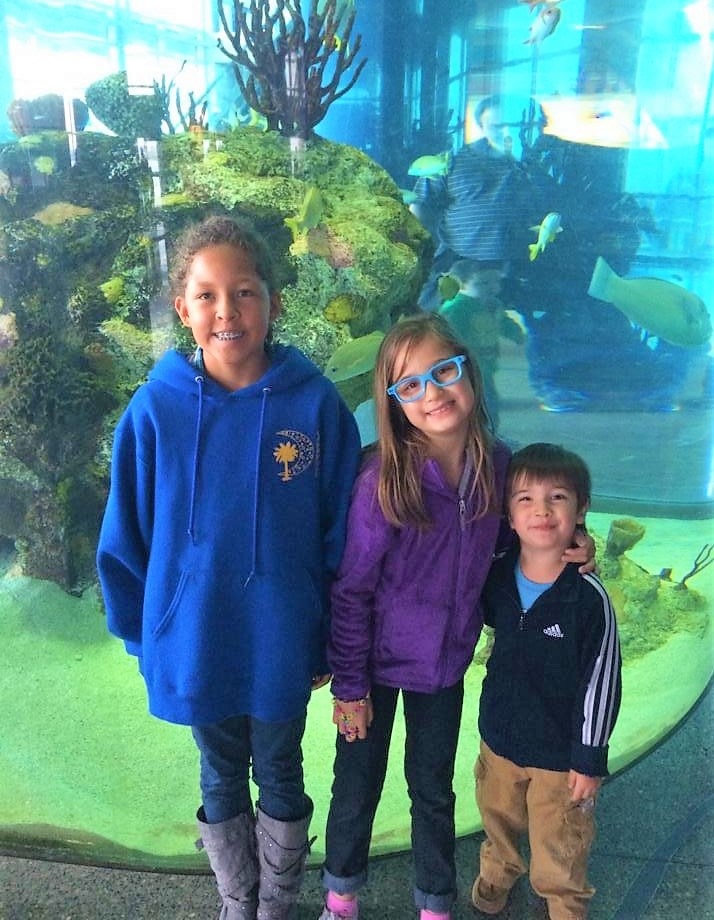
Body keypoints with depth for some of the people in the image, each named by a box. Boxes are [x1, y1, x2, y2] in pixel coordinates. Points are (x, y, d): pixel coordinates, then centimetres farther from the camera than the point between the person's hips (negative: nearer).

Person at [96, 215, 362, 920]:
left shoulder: (314, 402, -15)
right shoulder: (155, 408, -13)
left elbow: (343, 530, -6)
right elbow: (125, 536, -2)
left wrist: (330, 636, -1)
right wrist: (145, 634, 2)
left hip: (283, 643, 0)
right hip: (194, 644, 1)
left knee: (281, 777, 21)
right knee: (222, 782, 23)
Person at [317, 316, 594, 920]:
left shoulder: (498, 464, -12)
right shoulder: (384, 480, -24)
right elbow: (351, 589, -16)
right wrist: (349, 687, -10)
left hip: (446, 662, 3)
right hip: (376, 660, -2)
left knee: (434, 789, 20)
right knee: (358, 786, 16)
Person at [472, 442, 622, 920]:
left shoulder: (589, 597, -23)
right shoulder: (496, 576, -11)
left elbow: (601, 682, -16)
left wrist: (590, 758, -12)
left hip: (560, 751, -4)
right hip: (499, 737, 5)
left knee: (559, 846, 16)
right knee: (498, 819, 28)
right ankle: (498, 870, 56)